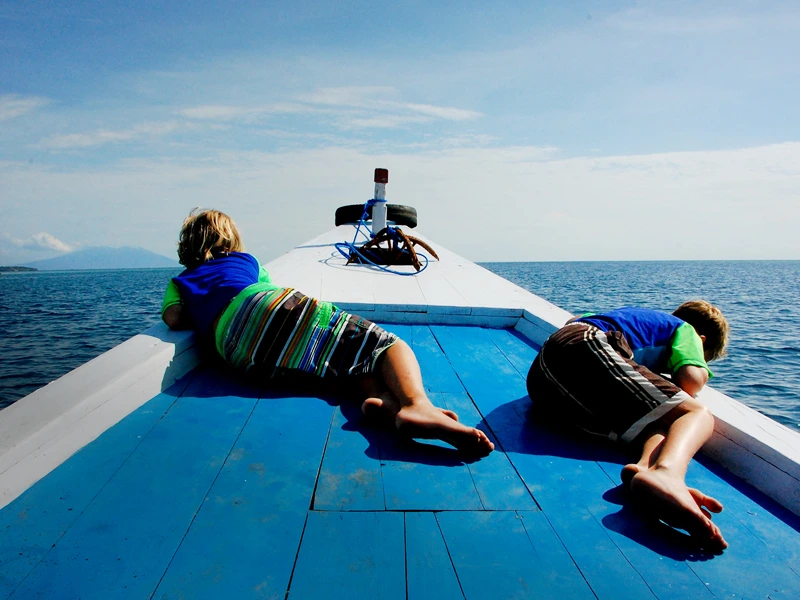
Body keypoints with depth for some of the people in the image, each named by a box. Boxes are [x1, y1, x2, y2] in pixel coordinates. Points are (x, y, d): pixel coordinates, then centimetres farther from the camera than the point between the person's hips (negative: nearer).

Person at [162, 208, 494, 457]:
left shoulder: (178, 282, 35)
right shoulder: (242, 259, 36)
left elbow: (173, 318, 16)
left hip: (239, 353, 1)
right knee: (384, 343, -8)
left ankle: (379, 397, -32)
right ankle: (416, 404, -43)